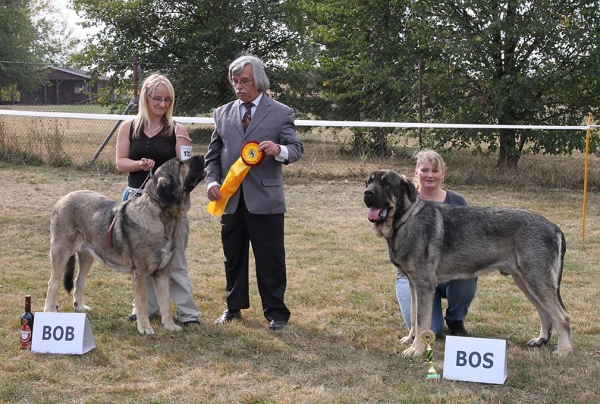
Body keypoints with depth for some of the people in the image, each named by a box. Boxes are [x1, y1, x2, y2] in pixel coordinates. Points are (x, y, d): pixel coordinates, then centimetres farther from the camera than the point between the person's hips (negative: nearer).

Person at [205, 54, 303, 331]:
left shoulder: (281, 113, 2)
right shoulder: (223, 113, 12)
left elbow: (296, 149, 0)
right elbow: (213, 154, 14)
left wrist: (279, 150, -23)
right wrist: (212, 181, -3)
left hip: (265, 200, -4)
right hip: (230, 199, 4)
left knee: (270, 259, 1)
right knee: (233, 256, 14)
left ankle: (276, 313, 13)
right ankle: (234, 307, 29)